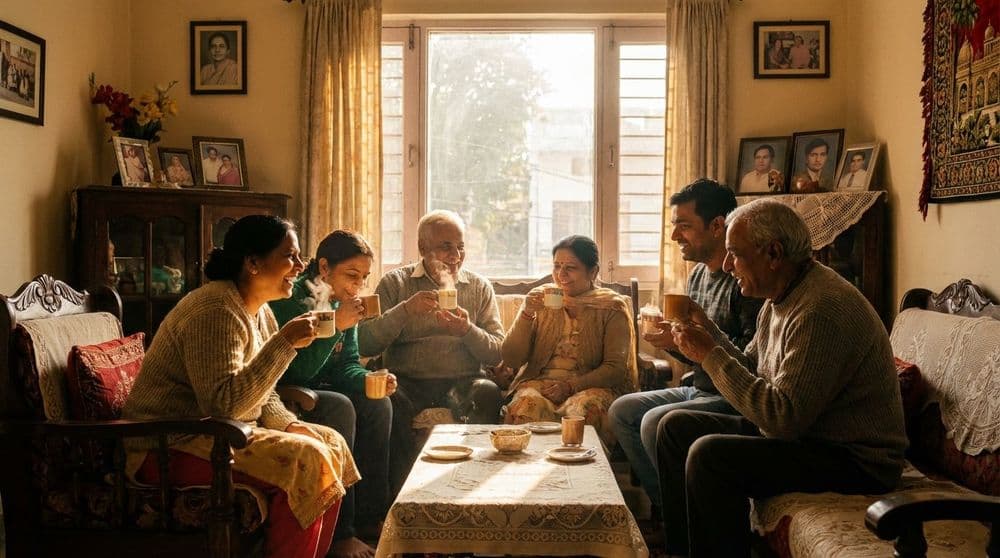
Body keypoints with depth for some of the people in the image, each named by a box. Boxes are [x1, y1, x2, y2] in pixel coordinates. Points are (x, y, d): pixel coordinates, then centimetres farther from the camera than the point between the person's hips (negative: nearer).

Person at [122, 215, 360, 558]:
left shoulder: (259, 310, 9)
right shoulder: (216, 310, -21)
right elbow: (223, 404, -30)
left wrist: (288, 424, -3)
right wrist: (285, 343, -28)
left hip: (220, 432, 10)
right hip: (170, 448, -10)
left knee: (331, 443, 4)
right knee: (306, 459, -23)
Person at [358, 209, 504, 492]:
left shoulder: (480, 287, 13)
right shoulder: (395, 283, 8)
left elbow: (498, 352, 5)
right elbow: (364, 344, -4)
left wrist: (468, 331, -15)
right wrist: (405, 310, -18)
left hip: (462, 382, 1)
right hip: (408, 380, -1)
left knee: (488, 393, -31)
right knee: (390, 399, -34)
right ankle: (404, 488, -18)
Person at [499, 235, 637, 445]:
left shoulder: (612, 307, 4)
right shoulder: (540, 298, 11)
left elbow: (615, 368, -3)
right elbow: (511, 360, 5)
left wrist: (571, 386, -17)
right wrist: (526, 314, -9)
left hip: (591, 386, -1)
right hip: (541, 381, 2)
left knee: (582, 411, -35)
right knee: (527, 406, -32)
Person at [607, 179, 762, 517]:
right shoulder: (698, 274, 12)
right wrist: (667, 337, -3)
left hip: (734, 400, -10)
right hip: (699, 390, 10)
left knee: (655, 422, -26)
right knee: (622, 410, 7)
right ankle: (665, 504, 10)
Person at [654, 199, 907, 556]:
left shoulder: (821, 309, -25)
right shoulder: (781, 297, 6)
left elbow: (785, 416, -28)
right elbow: (751, 370, 15)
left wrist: (711, 355, -23)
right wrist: (706, 330, 0)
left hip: (855, 460, -10)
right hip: (796, 431, 10)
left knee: (709, 455, -28)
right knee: (676, 427, 6)